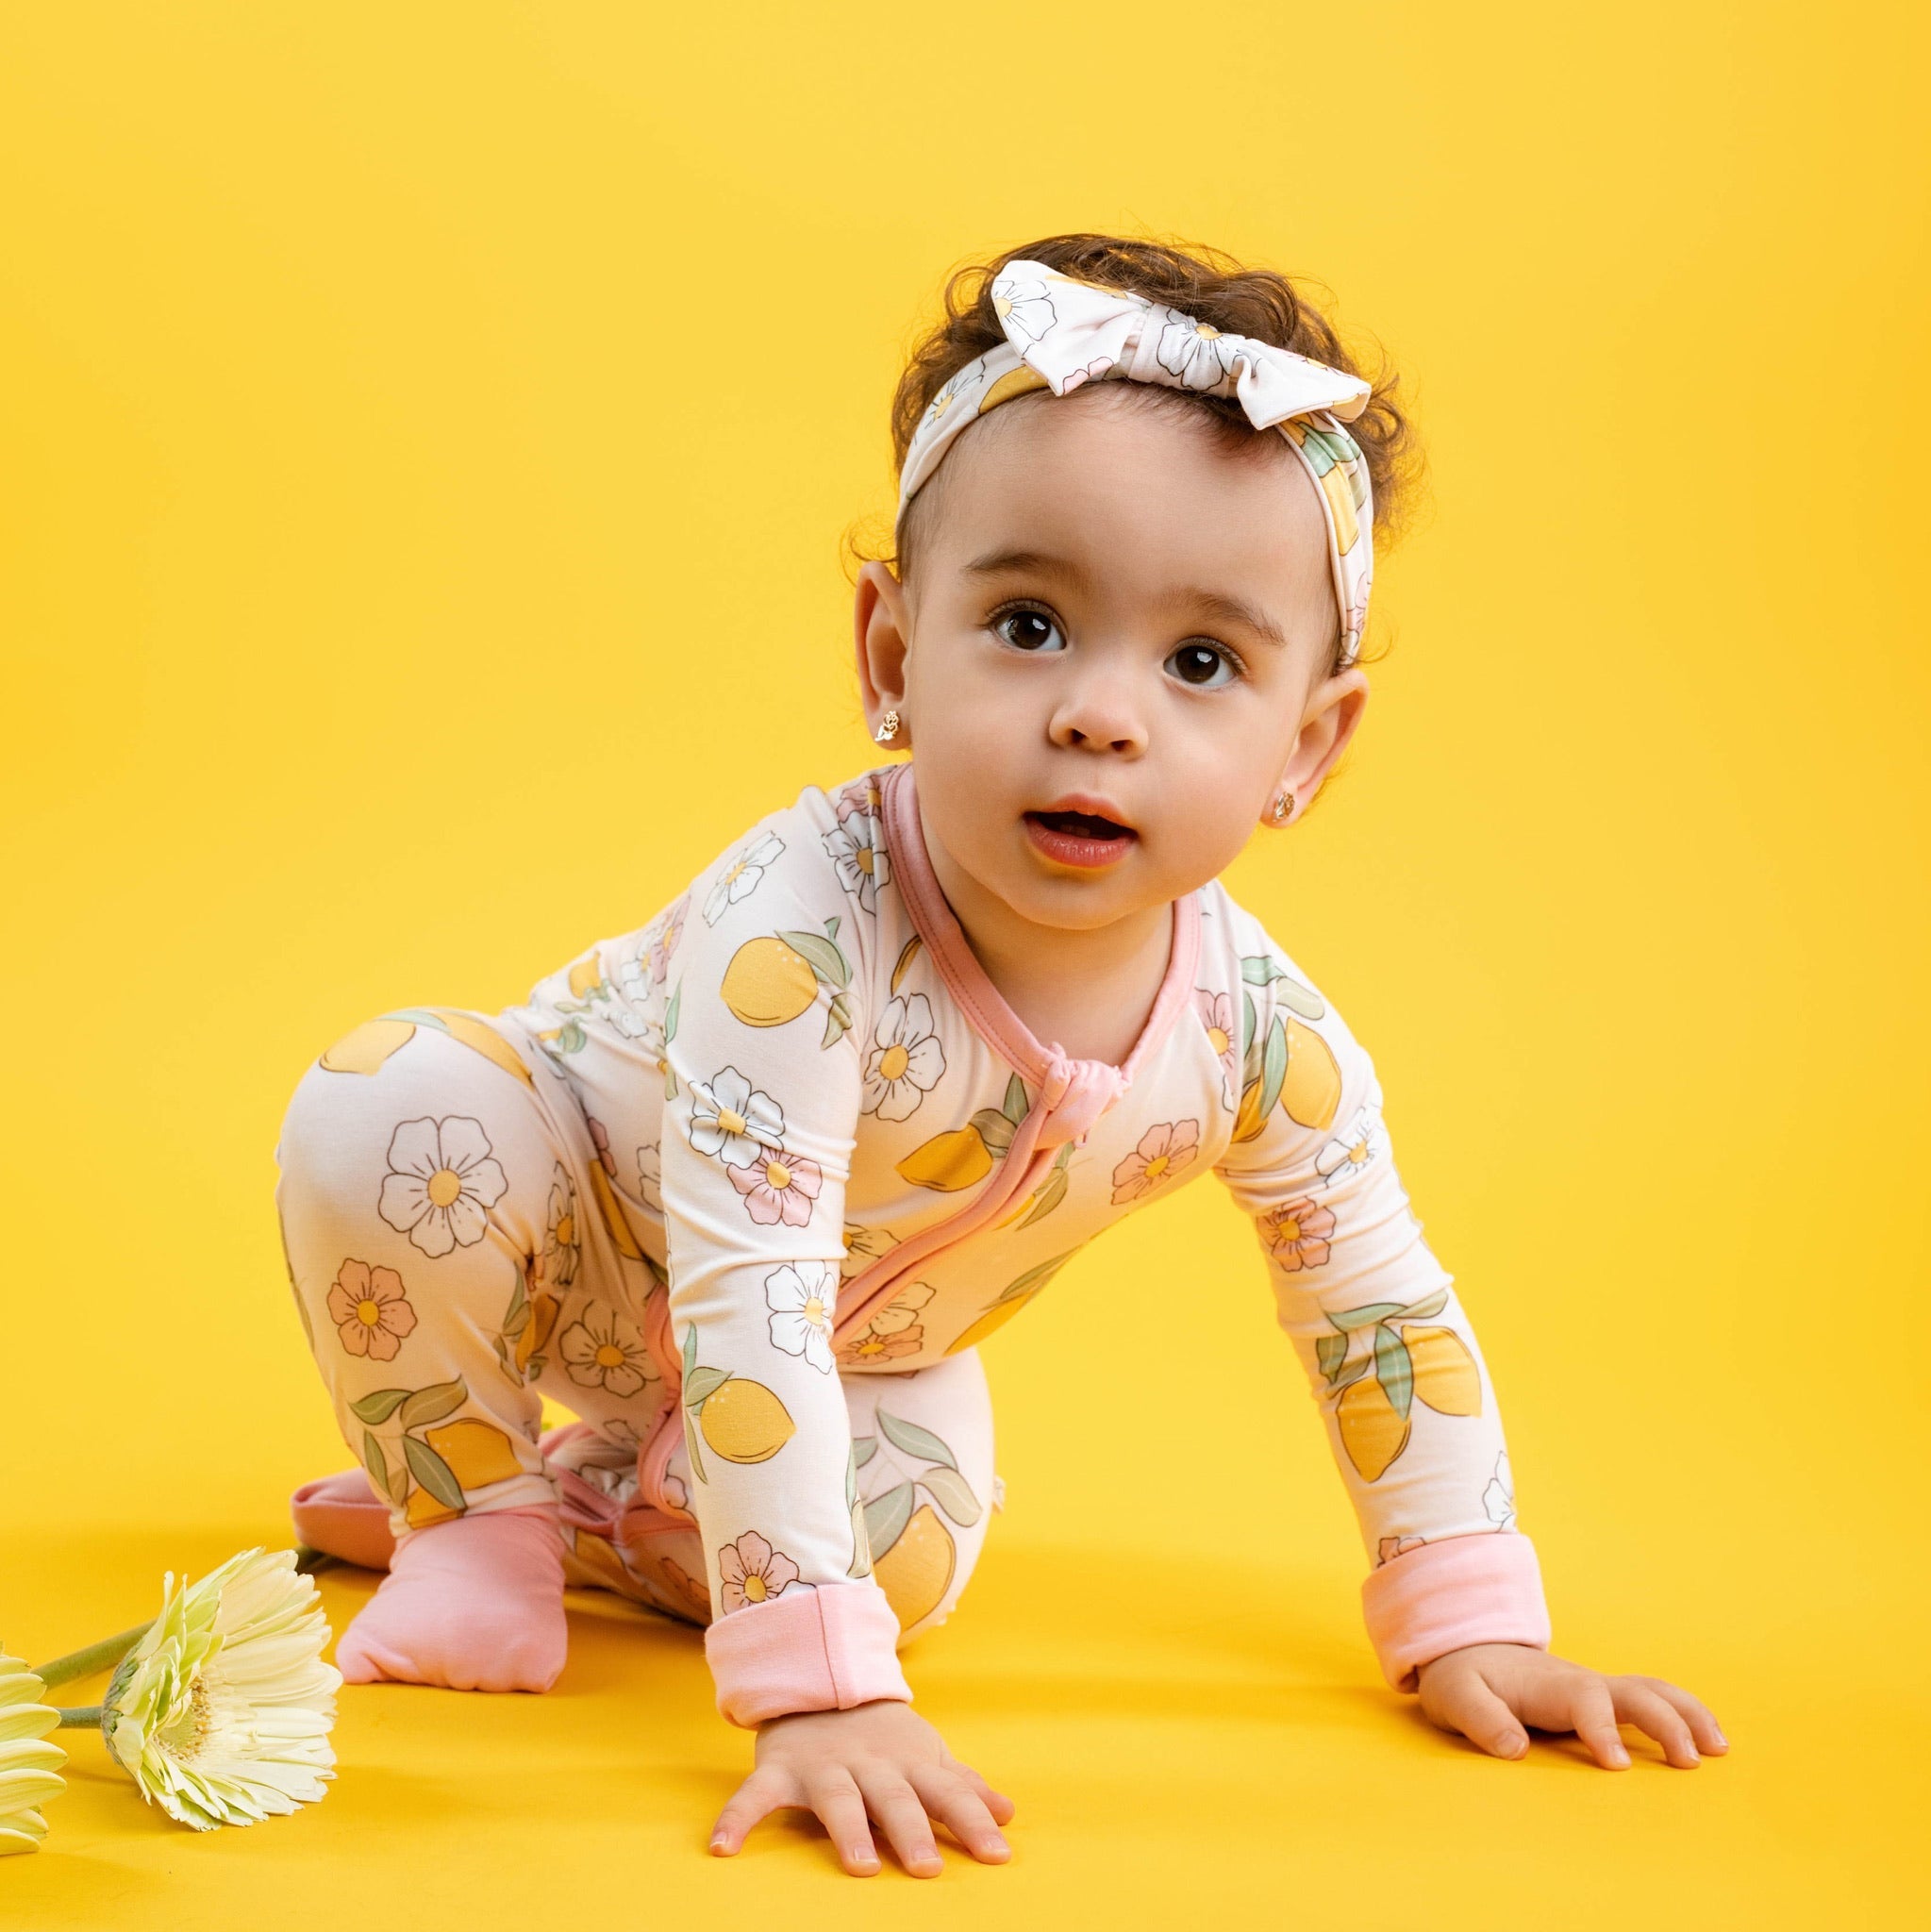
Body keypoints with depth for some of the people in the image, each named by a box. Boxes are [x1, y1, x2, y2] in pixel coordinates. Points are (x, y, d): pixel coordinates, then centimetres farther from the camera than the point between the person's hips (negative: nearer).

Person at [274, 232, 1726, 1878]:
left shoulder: (1259, 1037, -26)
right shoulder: (802, 931, -43)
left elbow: (1386, 1315, -9)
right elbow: (743, 1302, -45)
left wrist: (1471, 1632, -8)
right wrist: (819, 1691, -50)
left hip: (860, 1356, 5)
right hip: (588, 1240, -5)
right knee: (388, 1120, -32)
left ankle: (613, 1498, 13)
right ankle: (472, 1513, -7)